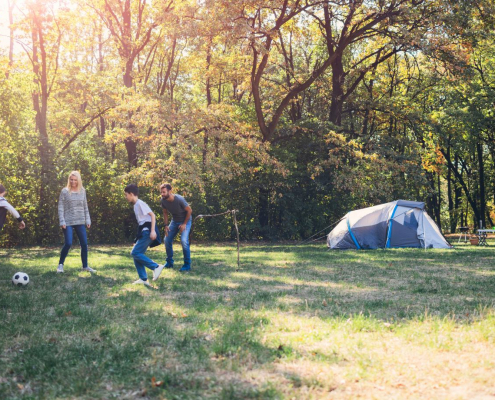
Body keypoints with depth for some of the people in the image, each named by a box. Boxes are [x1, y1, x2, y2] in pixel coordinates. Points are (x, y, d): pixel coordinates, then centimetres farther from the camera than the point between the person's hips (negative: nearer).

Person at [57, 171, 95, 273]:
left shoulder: (82, 191, 8)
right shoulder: (64, 191, -3)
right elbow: (61, 208, -4)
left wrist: (87, 220, 7)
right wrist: (62, 222, -11)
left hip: (80, 222, 4)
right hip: (68, 222, -4)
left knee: (84, 244, 2)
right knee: (68, 243, -10)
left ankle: (85, 266, 14)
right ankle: (60, 265, 7)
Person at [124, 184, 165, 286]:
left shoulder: (140, 203, -10)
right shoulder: (135, 205, 18)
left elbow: (152, 215, -17)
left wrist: (153, 231, -26)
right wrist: (138, 239, 25)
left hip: (147, 231, -10)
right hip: (143, 232, 10)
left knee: (135, 253, -15)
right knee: (136, 254, 6)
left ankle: (156, 267, -13)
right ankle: (143, 278, 8)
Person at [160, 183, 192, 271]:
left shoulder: (179, 199, -30)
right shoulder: (163, 201, -14)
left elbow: (189, 210, -18)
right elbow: (165, 213, 5)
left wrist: (184, 224, -17)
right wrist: (166, 225, -3)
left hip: (185, 221, -6)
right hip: (174, 221, 6)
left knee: (184, 240, -21)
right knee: (167, 240, 1)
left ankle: (187, 265, -9)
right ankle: (169, 262, 17)